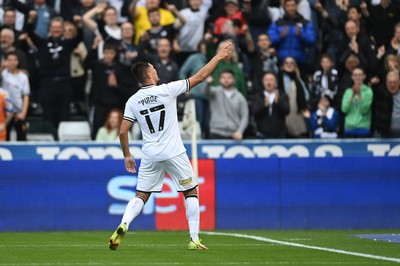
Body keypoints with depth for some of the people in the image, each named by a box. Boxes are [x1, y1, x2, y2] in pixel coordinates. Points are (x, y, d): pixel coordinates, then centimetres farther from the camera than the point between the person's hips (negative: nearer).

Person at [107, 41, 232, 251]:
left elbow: (122, 132, 1)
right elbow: (200, 76, -5)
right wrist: (219, 57, 5)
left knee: (141, 197, 10)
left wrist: (127, 156, 16)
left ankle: (123, 225, -16)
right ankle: (194, 239, 4)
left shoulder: (133, 102, 2)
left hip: (150, 155, 3)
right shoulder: (167, 90, -9)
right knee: (191, 193, 11)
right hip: (173, 153, -3)